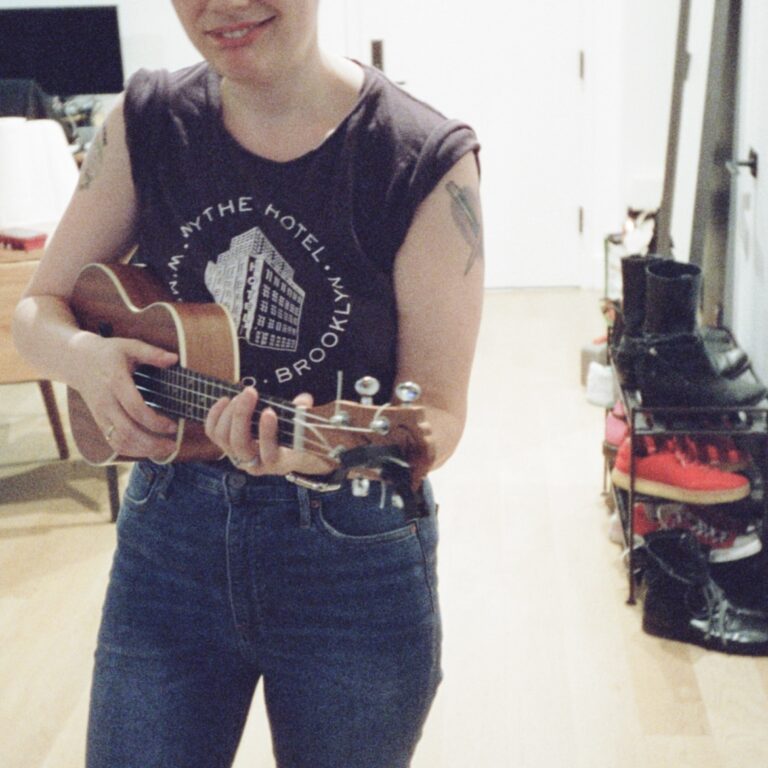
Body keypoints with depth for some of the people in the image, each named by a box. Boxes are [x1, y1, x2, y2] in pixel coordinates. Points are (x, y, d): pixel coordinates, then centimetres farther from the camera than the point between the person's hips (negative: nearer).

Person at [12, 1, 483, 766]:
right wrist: (81, 355, -19)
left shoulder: (428, 161, -15)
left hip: (354, 554, -2)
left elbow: (437, 413, -13)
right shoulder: (146, 123, -5)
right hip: (168, 533, 2)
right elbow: (38, 306, 4)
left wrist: (319, 450, -34)